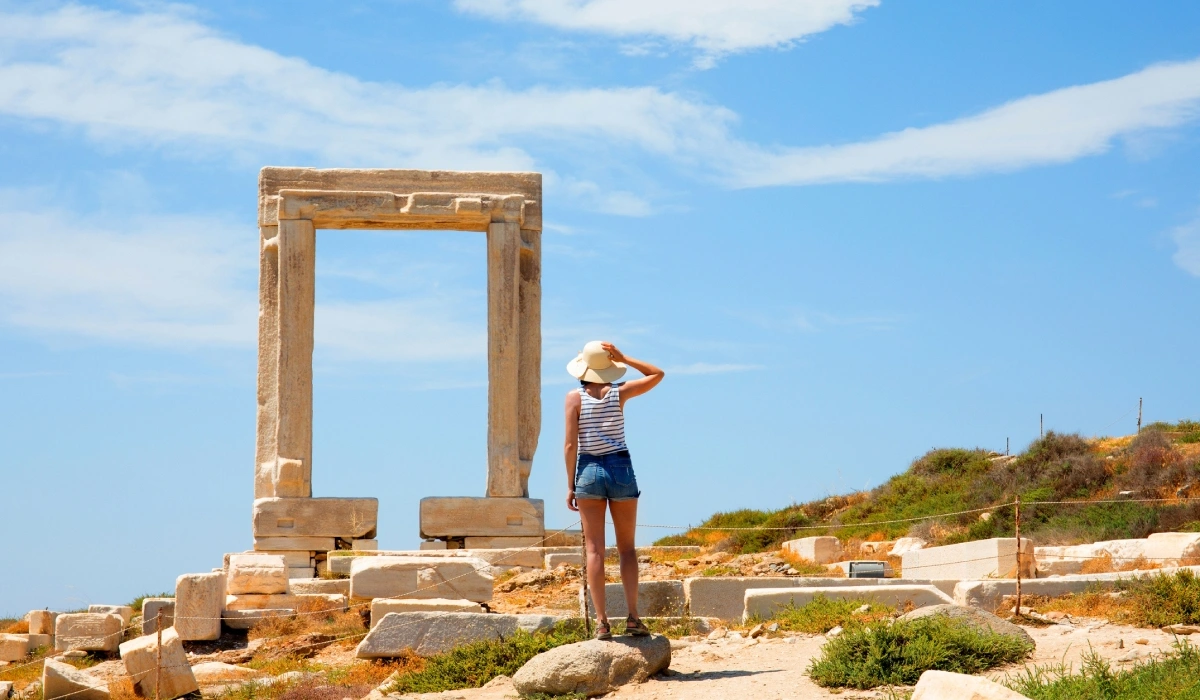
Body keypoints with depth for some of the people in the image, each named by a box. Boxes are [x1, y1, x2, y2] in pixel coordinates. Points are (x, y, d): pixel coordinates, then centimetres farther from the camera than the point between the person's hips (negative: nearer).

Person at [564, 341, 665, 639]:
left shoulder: (575, 397, -4)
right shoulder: (619, 393, -2)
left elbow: (571, 444, -7)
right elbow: (657, 374, 13)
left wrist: (570, 485, 0)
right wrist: (624, 358, 6)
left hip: (589, 471, -1)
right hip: (621, 469, 1)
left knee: (594, 549, 1)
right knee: (626, 547, 9)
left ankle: (601, 621, -4)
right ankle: (632, 616, 1)